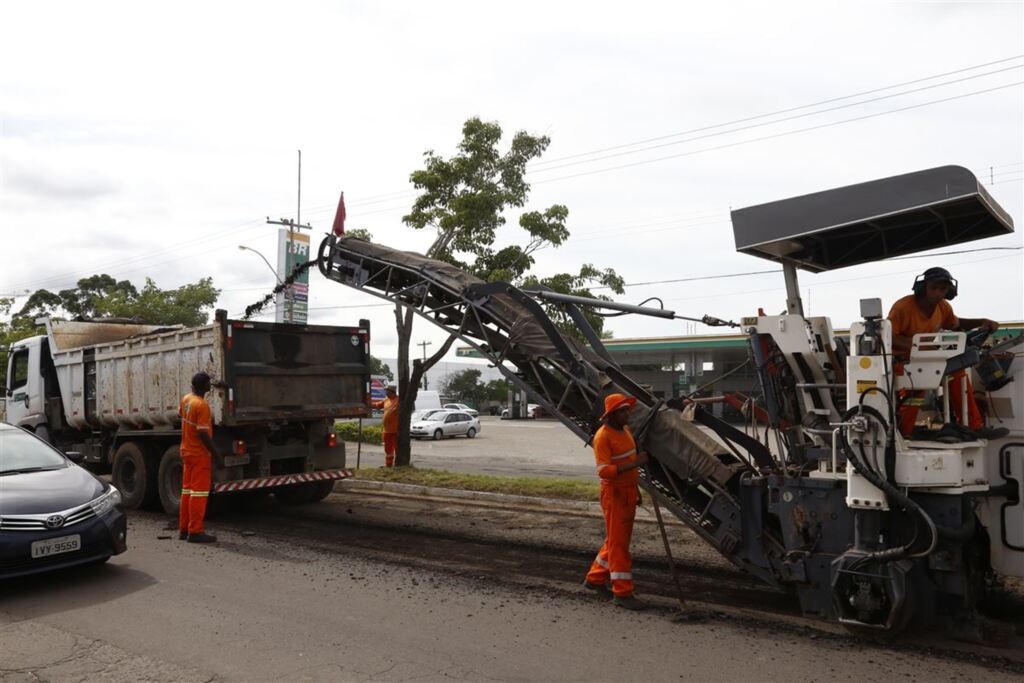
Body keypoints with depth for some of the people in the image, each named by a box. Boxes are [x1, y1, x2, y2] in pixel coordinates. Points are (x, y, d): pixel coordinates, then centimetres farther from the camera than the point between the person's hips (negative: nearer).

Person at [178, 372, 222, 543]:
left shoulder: (186, 399, 4)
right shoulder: (202, 405, -22)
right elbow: (203, 434, -24)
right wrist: (215, 452, -15)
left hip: (186, 451, 9)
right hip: (200, 454, -9)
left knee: (187, 490, 14)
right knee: (199, 492, -4)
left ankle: (184, 529, 21)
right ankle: (195, 532, -2)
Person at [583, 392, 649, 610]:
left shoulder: (625, 429, 9)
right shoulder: (603, 437, -18)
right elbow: (604, 471, -25)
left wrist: (635, 489, 24)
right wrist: (635, 463, -31)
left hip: (628, 492, 9)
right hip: (614, 494, -9)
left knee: (618, 540, 17)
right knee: (618, 543, -3)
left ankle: (595, 578, 31)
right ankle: (622, 593, 4)